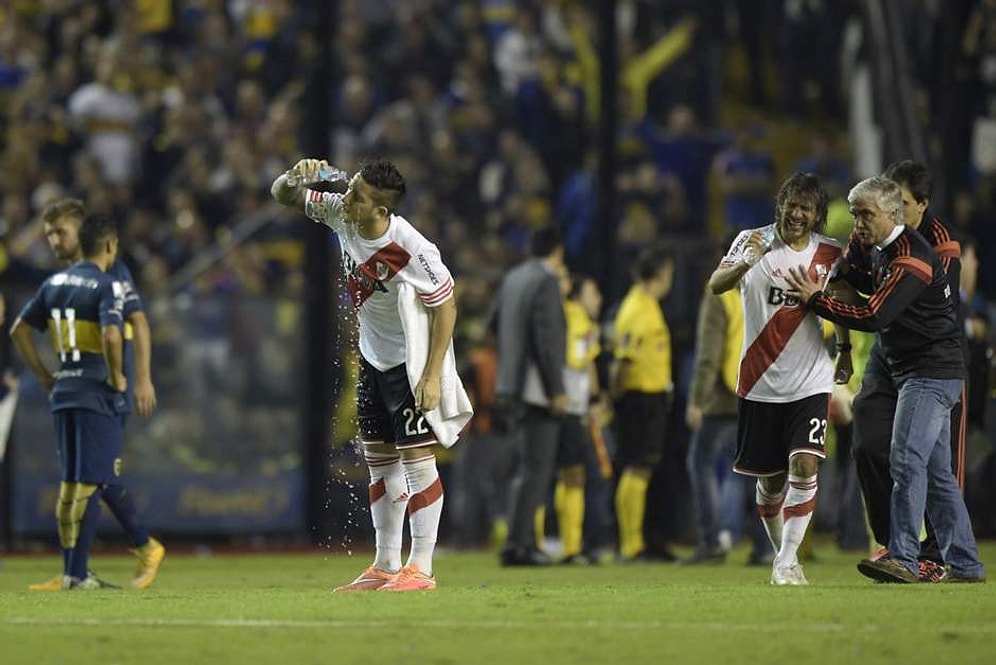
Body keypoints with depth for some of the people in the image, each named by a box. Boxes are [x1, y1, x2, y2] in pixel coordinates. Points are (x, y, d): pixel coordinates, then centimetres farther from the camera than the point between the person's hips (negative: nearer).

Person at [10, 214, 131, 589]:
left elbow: (19, 331, 13)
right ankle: (78, 573, -7)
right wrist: (116, 377, -11)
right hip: (98, 393, -7)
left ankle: (69, 570, 15)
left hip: (63, 390, 7)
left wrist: (44, 376, 17)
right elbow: (112, 336, -26)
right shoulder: (106, 286, -11)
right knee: (90, 484, -5)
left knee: (69, 483, 13)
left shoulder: (55, 284, 10)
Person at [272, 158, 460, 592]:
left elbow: (445, 305, -20)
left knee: (416, 456, -8)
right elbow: (282, 195, -1)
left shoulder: (412, 252, -30)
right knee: (379, 459, 10)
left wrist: (433, 374, -22)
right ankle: (385, 566, 16)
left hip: (411, 361, -8)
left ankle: (420, 569, -6)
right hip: (372, 356, 8)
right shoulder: (340, 214, -12)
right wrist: (296, 177, -25)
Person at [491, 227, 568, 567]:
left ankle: (525, 541, 18)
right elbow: (546, 340, -19)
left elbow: (496, 323, 20)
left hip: (510, 387, 9)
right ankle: (518, 545, -10)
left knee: (529, 466, 17)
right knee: (535, 469, -6)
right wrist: (557, 391, -16)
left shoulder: (512, 279, 11)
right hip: (537, 391, -9)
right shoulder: (546, 282, -14)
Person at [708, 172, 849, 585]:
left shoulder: (830, 253, 3)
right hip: (760, 383, 0)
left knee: (804, 465, -17)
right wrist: (747, 262, -36)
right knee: (769, 479, 8)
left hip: (811, 381, 0)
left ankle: (787, 561, -13)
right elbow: (716, 285, -18)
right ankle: (782, 551, 27)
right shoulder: (753, 242, -4)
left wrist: (845, 351, 13)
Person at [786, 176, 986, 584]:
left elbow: (874, 317, -25)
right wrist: (846, 271, 13)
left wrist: (815, 300, -15)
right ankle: (964, 565, 12)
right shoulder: (883, 252, 12)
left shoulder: (910, 258, -19)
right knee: (936, 471, 10)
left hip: (932, 373, -10)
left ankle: (902, 558, -24)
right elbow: (878, 288, 33)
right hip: (916, 375, 10)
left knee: (907, 460, -18)